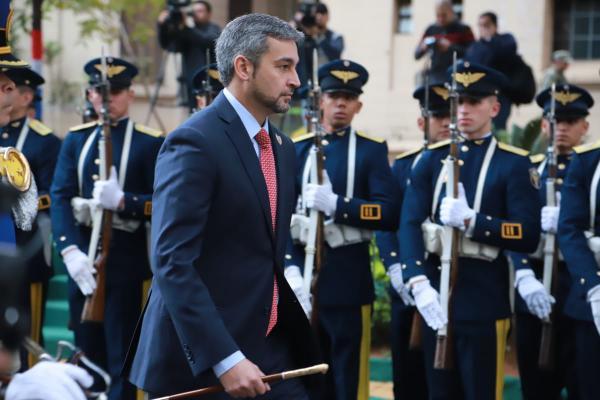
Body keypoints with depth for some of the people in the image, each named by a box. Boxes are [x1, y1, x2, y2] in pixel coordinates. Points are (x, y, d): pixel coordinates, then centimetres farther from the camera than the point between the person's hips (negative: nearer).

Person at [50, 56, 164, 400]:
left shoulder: (150, 143, -1)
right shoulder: (76, 139, 11)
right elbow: (60, 197, 1)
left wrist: (122, 200, -25)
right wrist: (70, 251, -13)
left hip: (126, 259, -4)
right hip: (82, 257, 4)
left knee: (122, 355, -2)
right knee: (87, 353, 11)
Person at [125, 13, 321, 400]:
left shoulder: (282, 147, 13)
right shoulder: (194, 142, -13)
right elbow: (172, 263, -20)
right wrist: (225, 360, -25)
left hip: (270, 345, 7)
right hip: (204, 354, -7)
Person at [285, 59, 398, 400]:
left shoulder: (372, 150, 2)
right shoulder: (296, 149, 9)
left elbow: (389, 213, -9)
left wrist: (335, 204, -21)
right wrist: (290, 269, -11)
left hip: (348, 278, -3)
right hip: (302, 273, 3)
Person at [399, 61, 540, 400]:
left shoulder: (514, 163, -1)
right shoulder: (433, 159, 9)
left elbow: (529, 236, -9)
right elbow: (410, 223, -2)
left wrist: (470, 220, -22)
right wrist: (418, 282, -17)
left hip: (484, 298, -4)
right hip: (435, 293, 4)